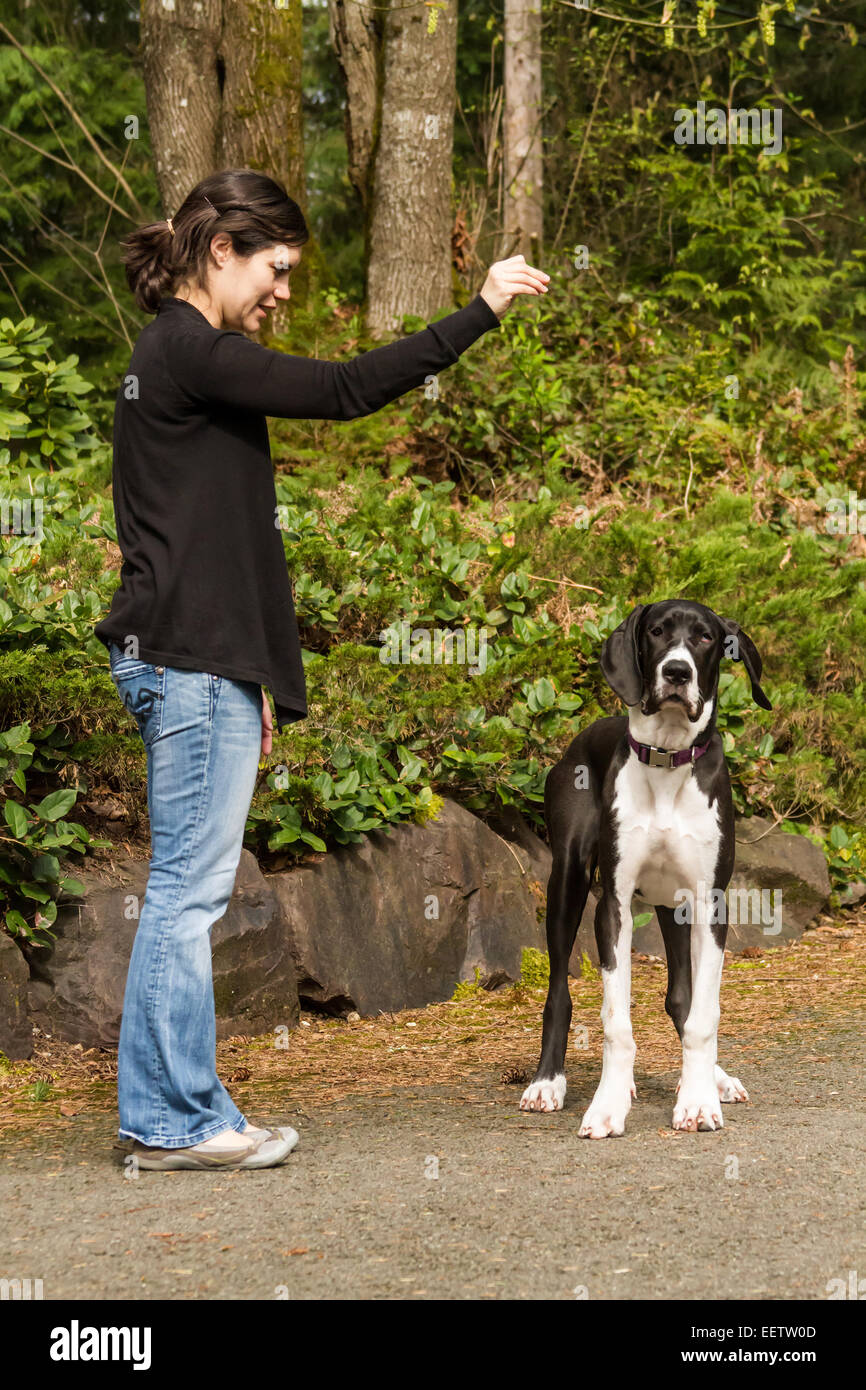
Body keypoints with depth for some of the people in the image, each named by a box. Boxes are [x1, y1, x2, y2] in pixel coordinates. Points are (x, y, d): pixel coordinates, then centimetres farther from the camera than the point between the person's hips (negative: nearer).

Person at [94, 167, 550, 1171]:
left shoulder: (179, 355, 21)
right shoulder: (190, 352, -11)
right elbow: (342, 390, -19)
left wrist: (251, 680, 23)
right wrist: (481, 311, -13)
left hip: (198, 662, 10)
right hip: (190, 663, -10)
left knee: (190, 889, 10)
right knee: (188, 886, -6)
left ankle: (181, 1112, 15)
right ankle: (170, 1120, -1)